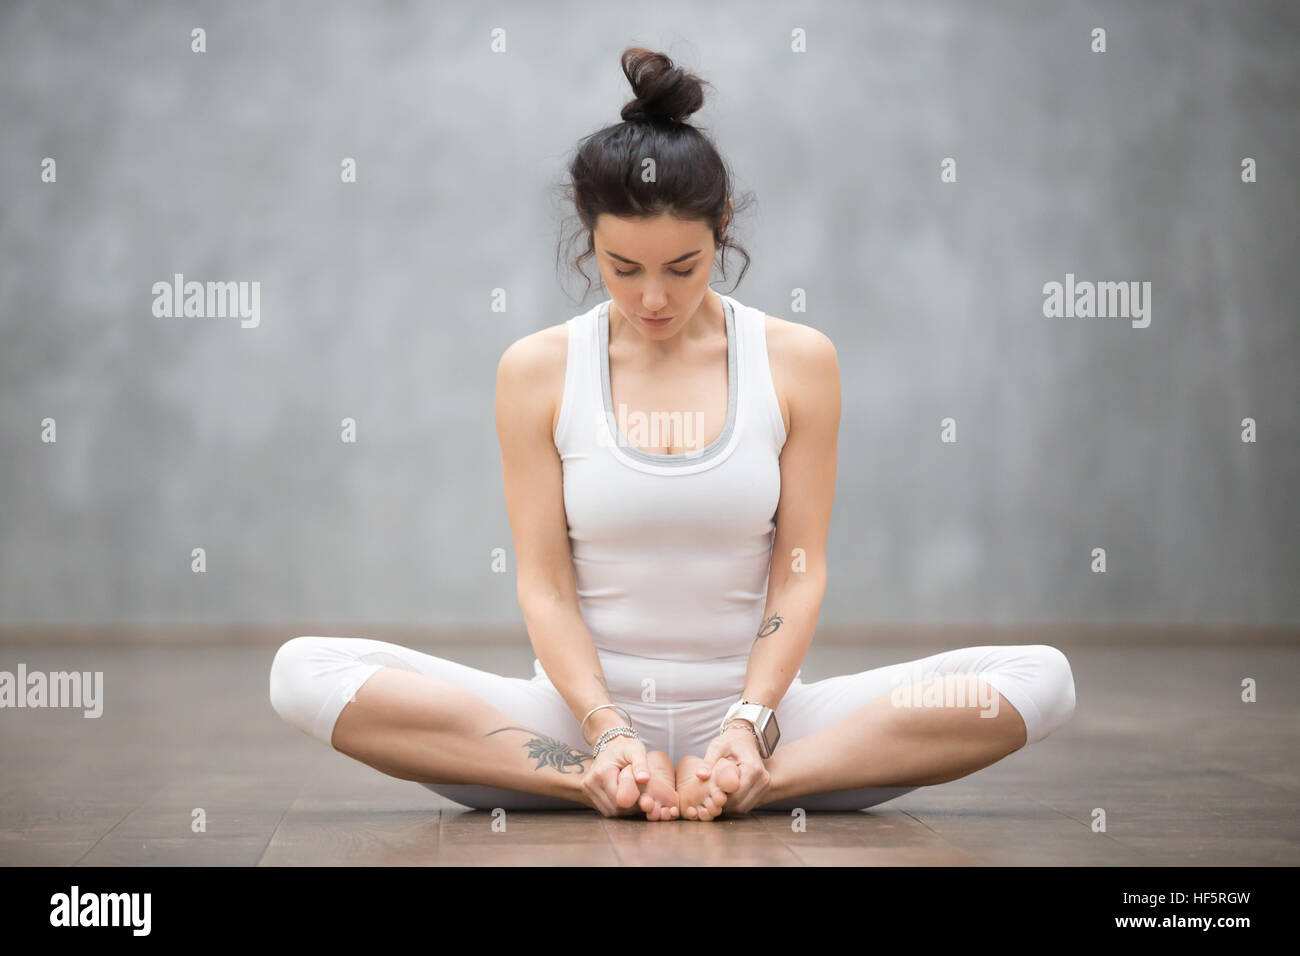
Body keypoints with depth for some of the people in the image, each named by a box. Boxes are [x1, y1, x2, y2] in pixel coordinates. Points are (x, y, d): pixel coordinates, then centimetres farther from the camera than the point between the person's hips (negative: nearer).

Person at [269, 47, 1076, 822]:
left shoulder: (798, 361, 2)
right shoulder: (537, 370, 1)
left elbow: (799, 572, -1)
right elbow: (545, 581, -3)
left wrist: (748, 725, -15)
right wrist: (609, 733, -16)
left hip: (753, 706, 0)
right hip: (585, 708, 0)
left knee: (1041, 679, -22)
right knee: (306, 673, -24)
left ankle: (756, 783, -26)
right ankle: (606, 779, -26)